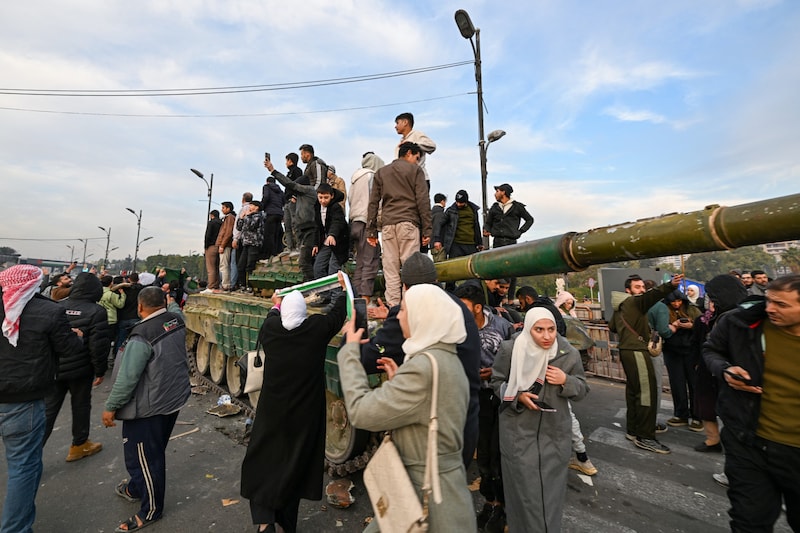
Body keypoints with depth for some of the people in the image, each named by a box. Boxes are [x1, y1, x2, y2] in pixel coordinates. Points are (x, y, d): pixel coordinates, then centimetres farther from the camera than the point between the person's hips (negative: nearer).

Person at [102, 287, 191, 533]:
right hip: (174, 398, 8)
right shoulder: (176, 319, -5)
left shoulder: (142, 336, -27)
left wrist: (111, 407, -8)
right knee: (152, 452, 27)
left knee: (144, 457, 11)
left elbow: (127, 378, -22)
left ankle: (151, 509, 28)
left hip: (149, 407, -8)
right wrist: (172, 302, 41)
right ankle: (136, 488, 51)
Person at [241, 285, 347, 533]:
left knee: (262, 460, 21)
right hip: (305, 414, 0)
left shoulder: (269, 328, -11)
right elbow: (338, 314, 2)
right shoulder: (317, 328, -16)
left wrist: (275, 306, 35)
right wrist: (344, 289, 19)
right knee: (295, 463, 18)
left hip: (272, 411, 1)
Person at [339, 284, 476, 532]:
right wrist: (398, 381, 7)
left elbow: (361, 412, -24)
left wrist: (350, 350, -15)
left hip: (427, 488, -9)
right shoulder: (448, 359, 3)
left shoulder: (424, 365, -27)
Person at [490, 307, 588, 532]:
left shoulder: (570, 354, -7)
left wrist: (566, 381, -17)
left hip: (555, 430, 3)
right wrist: (519, 396, -19)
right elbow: (497, 382, -2)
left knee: (552, 486, 18)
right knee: (524, 486, 9)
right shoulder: (510, 349, -14)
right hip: (519, 431, -2)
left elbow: (582, 390, 4)